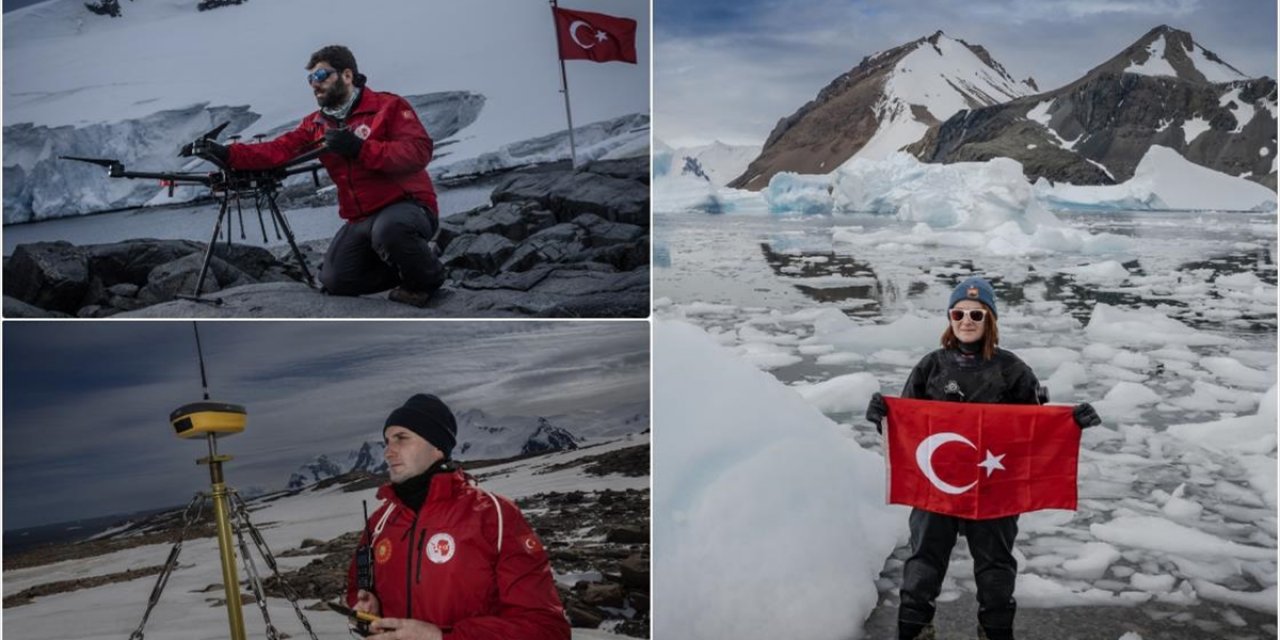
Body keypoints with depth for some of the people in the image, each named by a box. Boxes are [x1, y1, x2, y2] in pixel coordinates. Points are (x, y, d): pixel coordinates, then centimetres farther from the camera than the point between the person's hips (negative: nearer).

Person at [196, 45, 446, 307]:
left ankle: (428, 274, -7)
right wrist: (228, 154, -16)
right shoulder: (316, 124, 10)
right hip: (362, 220, 7)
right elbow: (279, 150, -2)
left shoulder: (389, 106, -8)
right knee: (335, 281, -2)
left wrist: (360, 149, -27)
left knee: (387, 230, -39)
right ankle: (406, 267, 17)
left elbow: (418, 152, -21)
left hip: (408, 207, -7)